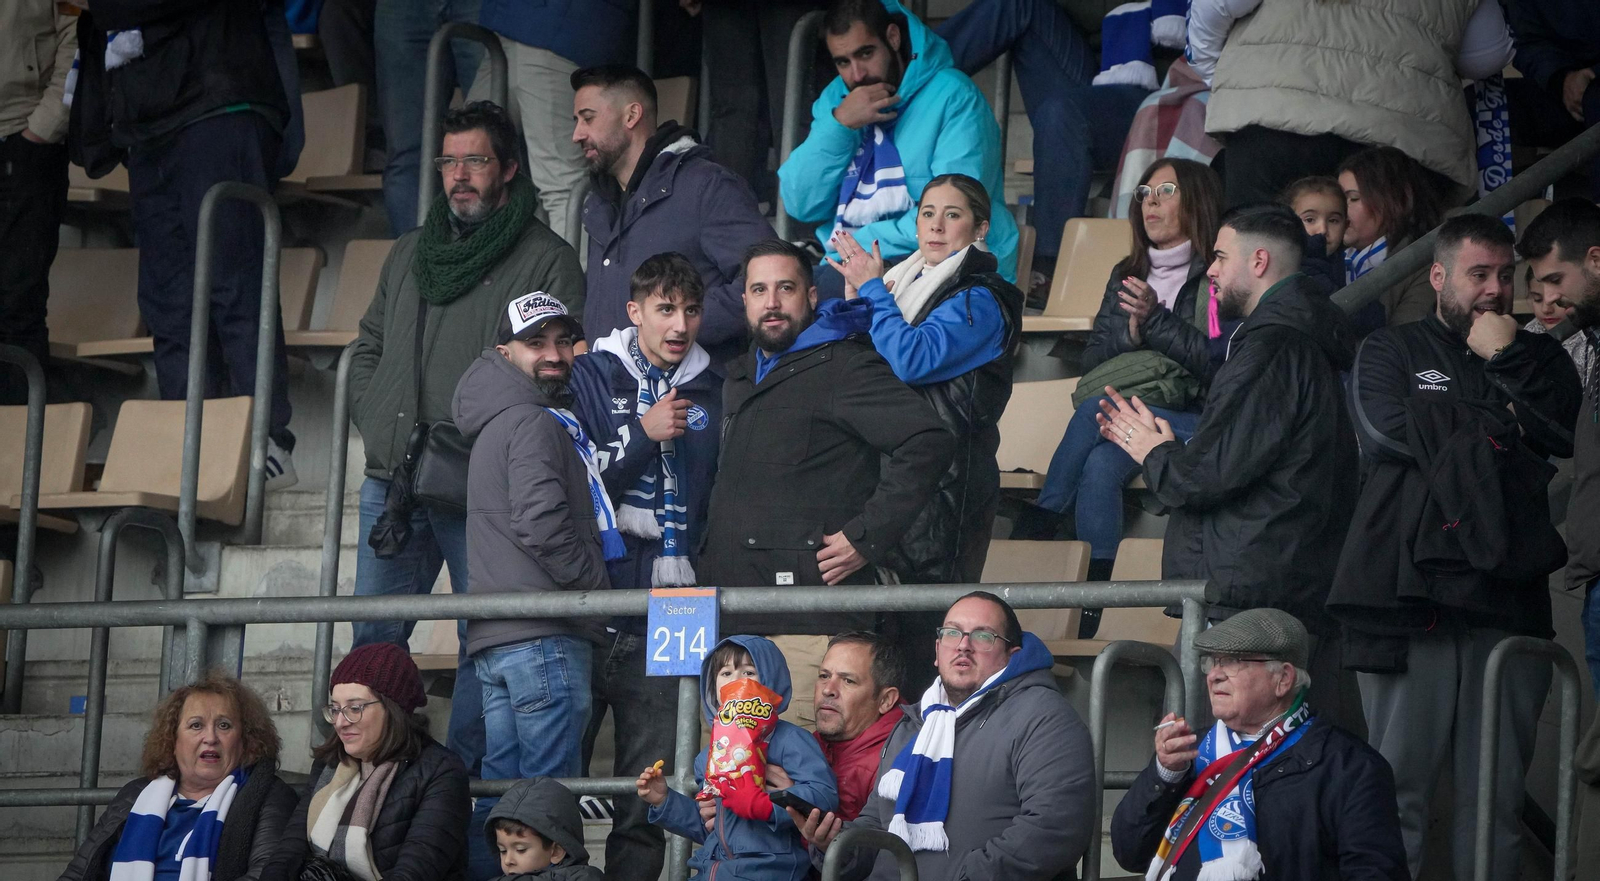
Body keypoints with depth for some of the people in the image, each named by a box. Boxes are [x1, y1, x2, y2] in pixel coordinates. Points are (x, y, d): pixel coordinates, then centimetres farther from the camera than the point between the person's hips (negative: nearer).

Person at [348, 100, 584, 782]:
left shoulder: (545, 259, 1)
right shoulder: (410, 254, 19)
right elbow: (368, 349, 27)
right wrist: (378, 425, 8)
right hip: (392, 482, 5)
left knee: (482, 637, -5)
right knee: (373, 634, 6)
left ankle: (461, 772, 0)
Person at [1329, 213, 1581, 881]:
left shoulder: (1541, 359, 19)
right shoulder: (1390, 353, 12)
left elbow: (1566, 436, 1)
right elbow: (1394, 431, -8)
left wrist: (1505, 362, 0)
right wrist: (1503, 424, 2)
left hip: (1509, 597, 2)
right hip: (1410, 594, -2)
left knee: (1497, 796, 1)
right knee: (1398, 786, -5)